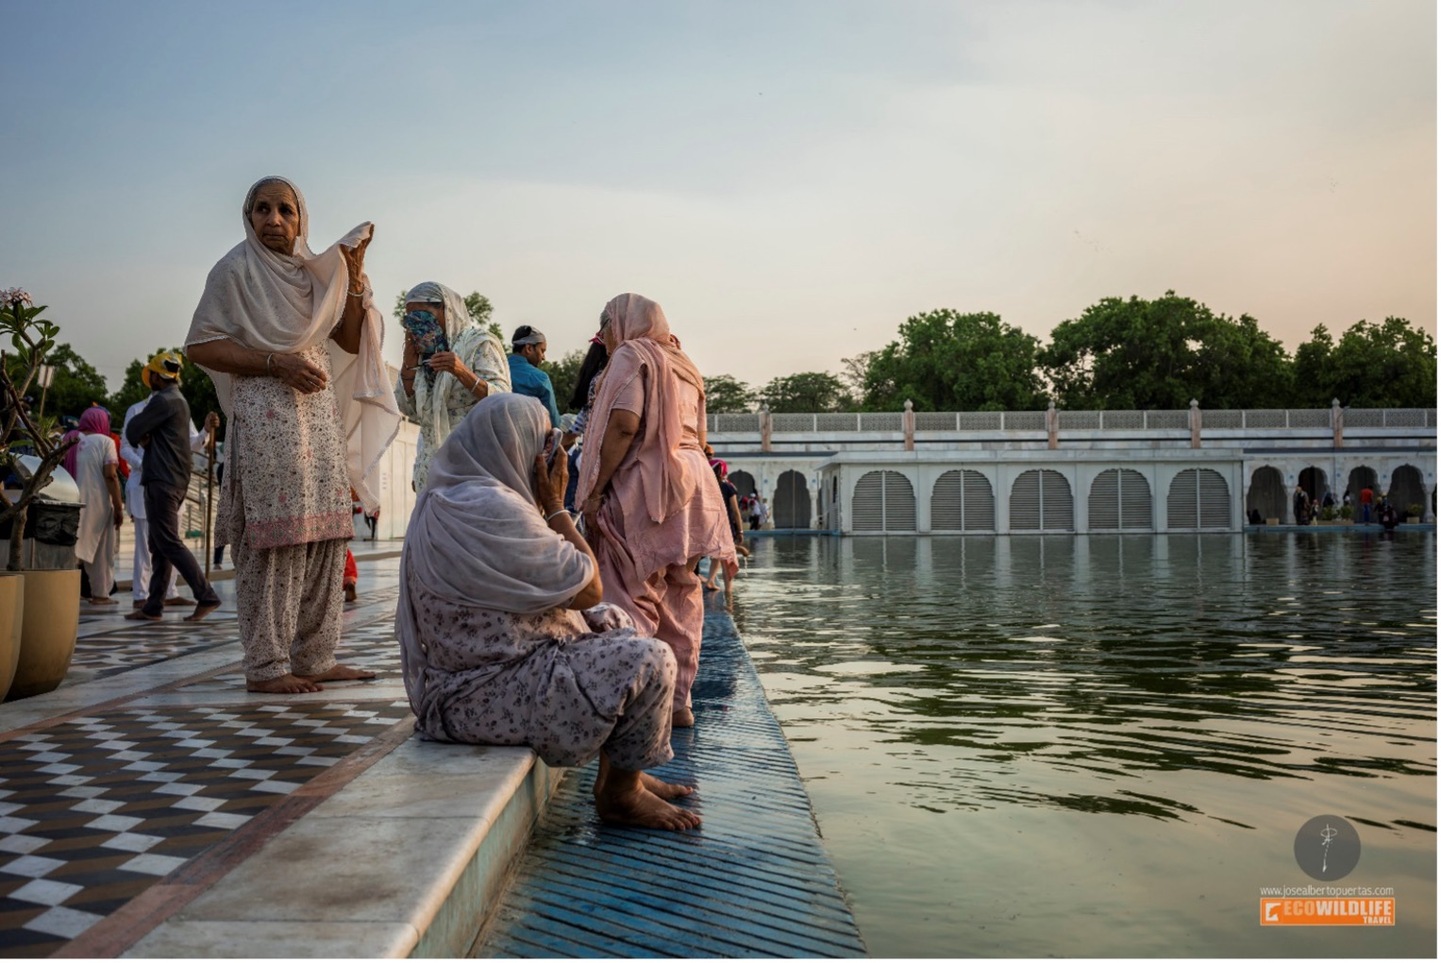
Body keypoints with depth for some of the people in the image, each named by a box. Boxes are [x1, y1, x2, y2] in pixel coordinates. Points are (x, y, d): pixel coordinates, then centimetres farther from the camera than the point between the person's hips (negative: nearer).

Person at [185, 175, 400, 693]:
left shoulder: (313, 272, 17)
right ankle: (266, 666, -3)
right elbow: (199, 344, -6)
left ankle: (315, 658, 11)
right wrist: (276, 363, -15)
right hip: (266, 413, -6)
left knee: (325, 536, 4)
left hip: (321, 413, 6)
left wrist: (354, 277, 2)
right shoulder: (236, 270, 0)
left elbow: (352, 342, 13)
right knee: (274, 538, -9)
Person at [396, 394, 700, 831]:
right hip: (483, 697, -12)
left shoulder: (449, 498, 10)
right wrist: (555, 504, -11)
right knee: (650, 662, -15)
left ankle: (620, 772, 22)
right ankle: (621, 793, 8)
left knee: (613, 621, 21)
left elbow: (541, 579, 17)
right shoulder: (492, 508, -25)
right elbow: (588, 589, -17)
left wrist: (543, 505, 8)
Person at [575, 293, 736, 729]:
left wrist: (594, 491, -15)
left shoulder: (631, 355, 0)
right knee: (680, 596, 9)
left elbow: (624, 424, -16)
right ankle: (678, 701, 13)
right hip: (692, 486, 8)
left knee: (634, 598, -8)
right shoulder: (682, 364, 23)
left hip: (644, 488, -8)